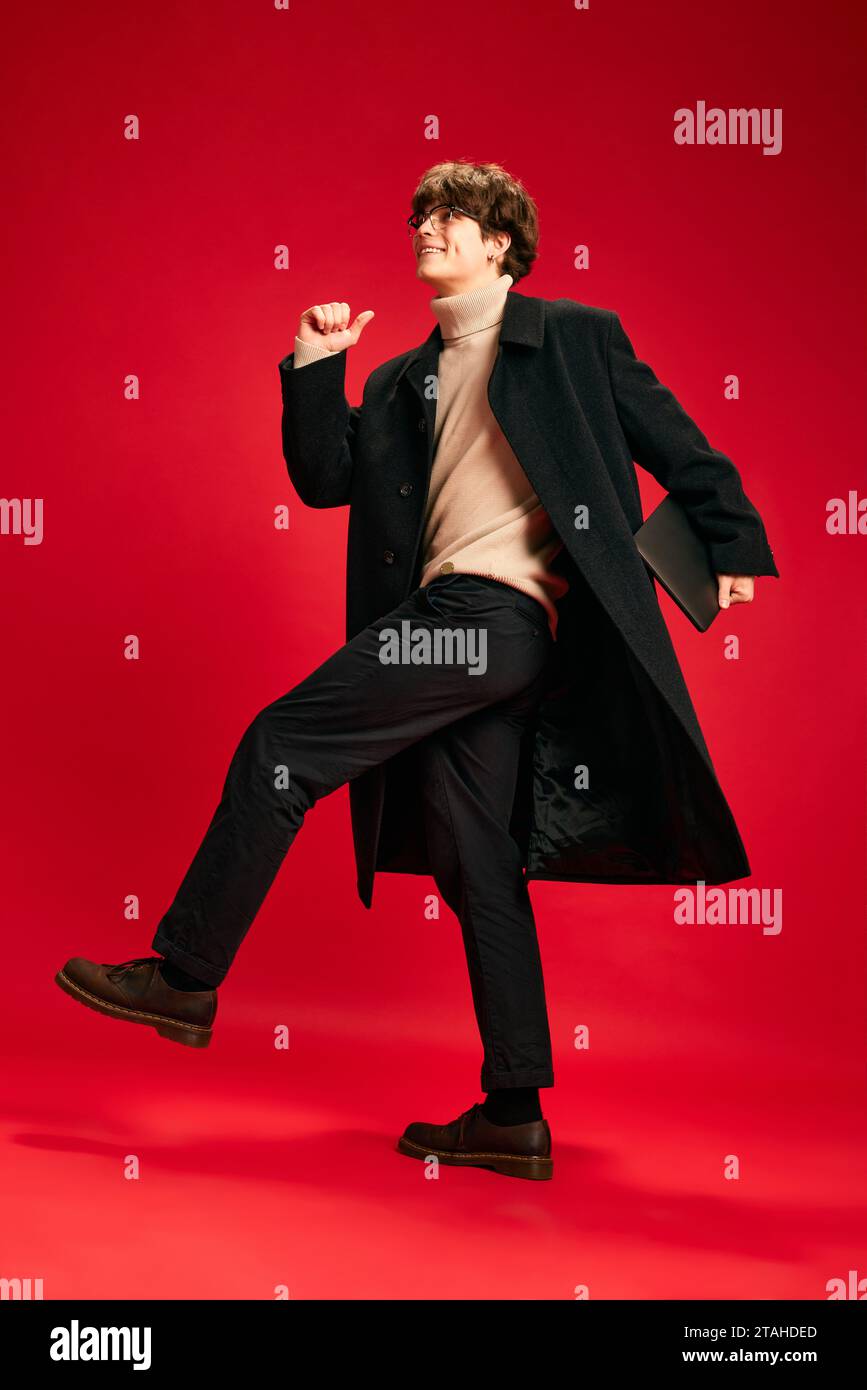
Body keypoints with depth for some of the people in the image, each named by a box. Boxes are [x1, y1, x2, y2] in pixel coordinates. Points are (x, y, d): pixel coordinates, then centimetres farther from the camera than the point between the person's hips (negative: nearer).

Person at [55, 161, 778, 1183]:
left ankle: (184, 977, 1)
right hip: (455, 634, 8)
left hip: (494, 612, -7)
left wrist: (735, 544, 4)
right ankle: (515, 1118, 12)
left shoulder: (575, 339, 8)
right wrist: (312, 368, 7)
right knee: (477, 864, 6)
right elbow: (325, 479, 15)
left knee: (280, 744, -11)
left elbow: (678, 447, 8)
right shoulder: (402, 383, 24)